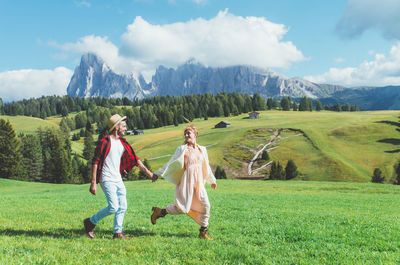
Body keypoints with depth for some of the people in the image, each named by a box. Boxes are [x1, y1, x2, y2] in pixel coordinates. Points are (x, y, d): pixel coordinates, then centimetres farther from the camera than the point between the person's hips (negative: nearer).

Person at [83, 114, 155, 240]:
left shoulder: (123, 143, 11)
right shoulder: (104, 142, -11)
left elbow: (135, 159, 14)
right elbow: (95, 162, -11)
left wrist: (148, 173, 9)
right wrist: (93, 183, -16)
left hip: (118, 180, 7)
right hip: (107, 180, -7)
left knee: (123, 207, 5)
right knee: (113, 207, -14)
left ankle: (118, 233, 17)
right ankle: (90, 222, 6)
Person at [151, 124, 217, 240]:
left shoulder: (202, 150, 11)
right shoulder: (182, 149, -3)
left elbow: (206, 167, 23)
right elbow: (171, 163, 1)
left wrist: (212, 180, 30)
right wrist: (158, 174, 1)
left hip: (199, 182, 5)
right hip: (187, 181, -5)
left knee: (205, 205, -2)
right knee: (183, 208, -7)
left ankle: (203, 232, 11)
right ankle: (159, 212, 14)